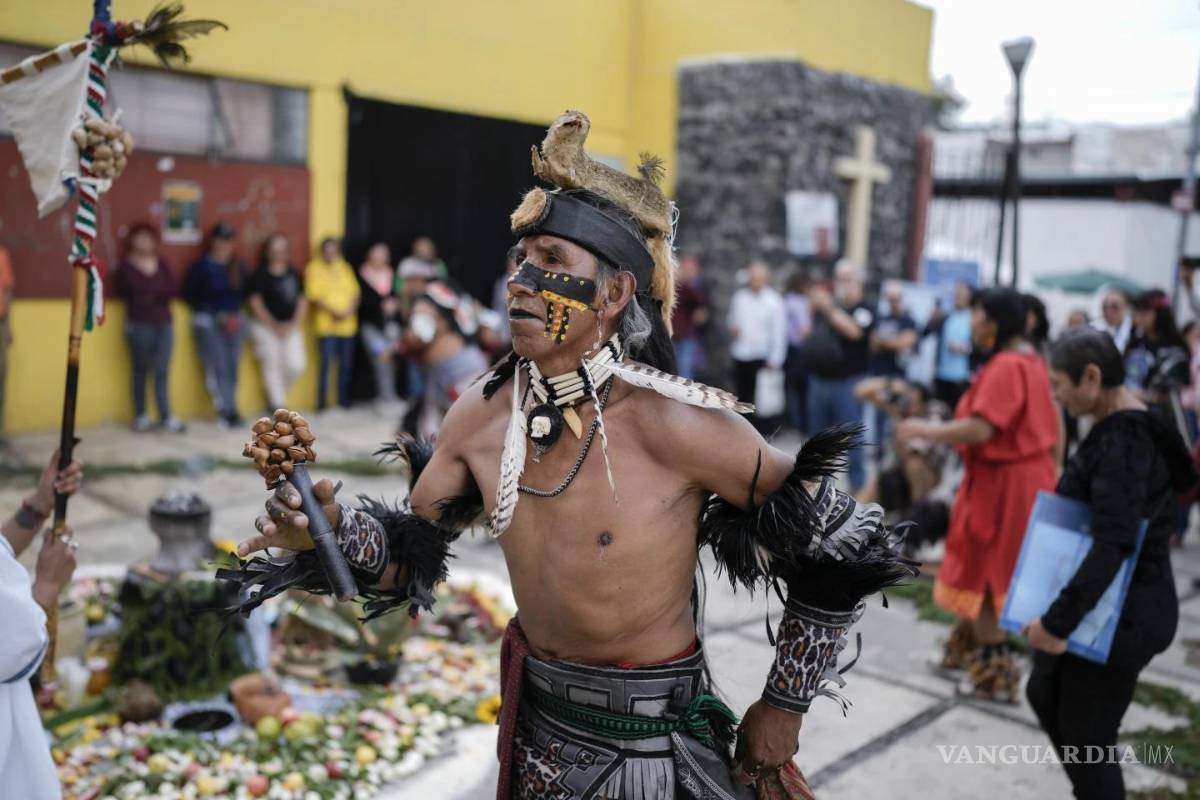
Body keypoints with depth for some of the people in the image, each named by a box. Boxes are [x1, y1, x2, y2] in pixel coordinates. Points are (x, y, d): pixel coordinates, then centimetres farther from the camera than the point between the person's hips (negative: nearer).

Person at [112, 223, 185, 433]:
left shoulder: (162, 264, 11)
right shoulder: (125, 266, 0)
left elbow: (173, 289, 3)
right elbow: (120, 291, -9)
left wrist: (152, 294, -12)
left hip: (163, 323, 3)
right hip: (139, 324, -3)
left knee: (162, 371, -1)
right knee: (141, 370, 3)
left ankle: (166, 417, -2)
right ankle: (141, 416, 10)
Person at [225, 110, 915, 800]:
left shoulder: (674, 421, -25)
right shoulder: (483, 414, -9)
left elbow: (843, 546, -15)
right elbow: (410, 552, 3)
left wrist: (785, 706, -7)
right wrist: (331, 528, -18)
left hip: (656, 741, -4)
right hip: (535, 723, 5)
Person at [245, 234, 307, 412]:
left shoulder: (294, 275, 8)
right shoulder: (259, 276, -5)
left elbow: (302, 301, 7)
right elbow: (256, 304, -8)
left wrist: (294, 324, -6)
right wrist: (275, 326, -12)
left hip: (290, 327, 4)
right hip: (265, 327, -4)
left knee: (296, 365, -5)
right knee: (272, 366, -4)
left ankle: (274, 393, 22)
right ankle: (278, 406, 3)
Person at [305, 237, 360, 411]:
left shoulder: (345, 268, 15)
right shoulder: (313, 268, 2)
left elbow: (355, 292, 10)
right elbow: (312, 296, -6)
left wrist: (350, 309, -8)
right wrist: (331, 311, -16)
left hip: (347, 323, 4)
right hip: (326, 323, -4)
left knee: (345, 363, 6)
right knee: (325, 362, -8)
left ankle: (343, 399, 17)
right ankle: (322, 402, -1)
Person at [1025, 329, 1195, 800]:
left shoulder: (1122, 442, -24)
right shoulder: (1133, 427, 7)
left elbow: (1112, 546, -33)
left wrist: (1057, 622, -31)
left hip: (1121, 614, -10)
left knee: (1085, 738, 6)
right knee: (1044, 694, 25)